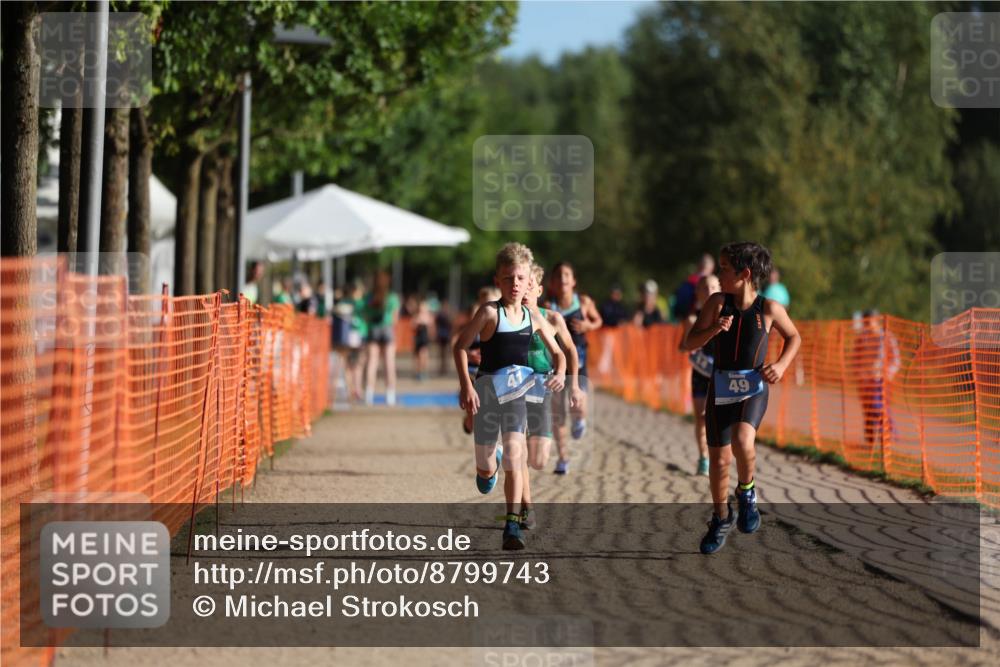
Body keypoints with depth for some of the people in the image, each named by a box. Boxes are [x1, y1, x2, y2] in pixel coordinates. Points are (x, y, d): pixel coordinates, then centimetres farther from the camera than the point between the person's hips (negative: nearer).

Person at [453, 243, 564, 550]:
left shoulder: (533, 317, 2)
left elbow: (558, 352, 14)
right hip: (486, 391, -1)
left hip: (516, 392, 2)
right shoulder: (490, 313, -9)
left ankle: (513, 525, -16)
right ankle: (490, 461, 47)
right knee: (485, 472, 8)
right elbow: (460, 346, -6)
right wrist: (466, 386, -15)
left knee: (515, 455, -16)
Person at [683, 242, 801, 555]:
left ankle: (747, 493, -1)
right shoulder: (717, 302, -5)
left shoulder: (769, 308, -8)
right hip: (720, 389, 3)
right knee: (718, 460, 8)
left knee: (742, 441, -30)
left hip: (753, 389, -3)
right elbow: (689, 343, -6)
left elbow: (794, 337, 10)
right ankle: (721, 518, 33)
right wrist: (713, 329, -24)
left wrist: (781, 366, -6)